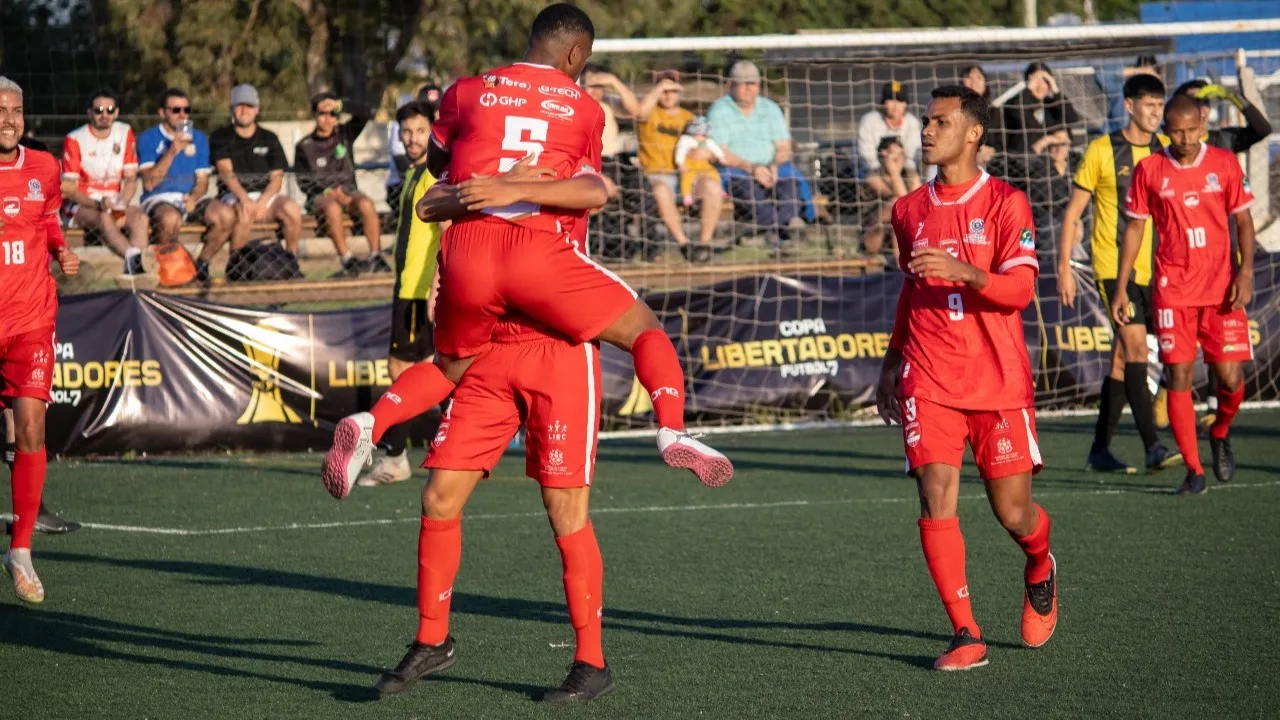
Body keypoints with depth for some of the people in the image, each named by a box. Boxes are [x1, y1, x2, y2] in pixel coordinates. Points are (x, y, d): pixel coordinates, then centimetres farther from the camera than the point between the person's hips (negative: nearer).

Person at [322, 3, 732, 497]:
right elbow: (591, 192, 10)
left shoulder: (466, 93, 15)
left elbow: (435, 163, 30)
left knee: (451, 366, 25)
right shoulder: (584, 109, 12)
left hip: (466, 252, 3)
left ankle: (368, 426, 1)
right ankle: (673, 432, -10)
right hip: (540, 252, -3)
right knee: (644, 330, 12)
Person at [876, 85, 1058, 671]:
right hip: (929, 381, 3)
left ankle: (1040, 569, 37)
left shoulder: (1006, 204, -3)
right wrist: (892, 363, 24)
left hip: (999, 381, -3)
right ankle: (965, 635, -10)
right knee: (936, 495, -14)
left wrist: (965, 272, -30)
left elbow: (1020, 288, -13)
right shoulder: (909, 211, 12)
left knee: (1013, 513, 1)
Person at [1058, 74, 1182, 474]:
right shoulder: (1102, 151, -3)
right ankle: (1153, 448, -21)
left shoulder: (1167, 151, 8)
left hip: (1153, 271, 5)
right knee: (1136, 347, -17)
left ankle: (1100, 450, 16)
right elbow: (1073, 213, 1)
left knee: (1123, 358, 8)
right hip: (1113, 267, -5)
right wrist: (1064, 268, -4)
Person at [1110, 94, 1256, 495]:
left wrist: (1246, 271, -8)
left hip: (1221, 288, 0)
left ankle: (1220, 435, 28)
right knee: (1179, 376, -5)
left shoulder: (1224, 164, 1)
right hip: (1173, 291, 0)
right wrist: (1121, 287, 4)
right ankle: (1193, 470, 3)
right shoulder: (1149, 170, 2)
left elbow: (1243, 220, 5)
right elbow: (1134, 228, 8)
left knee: (1230, 378, -4)